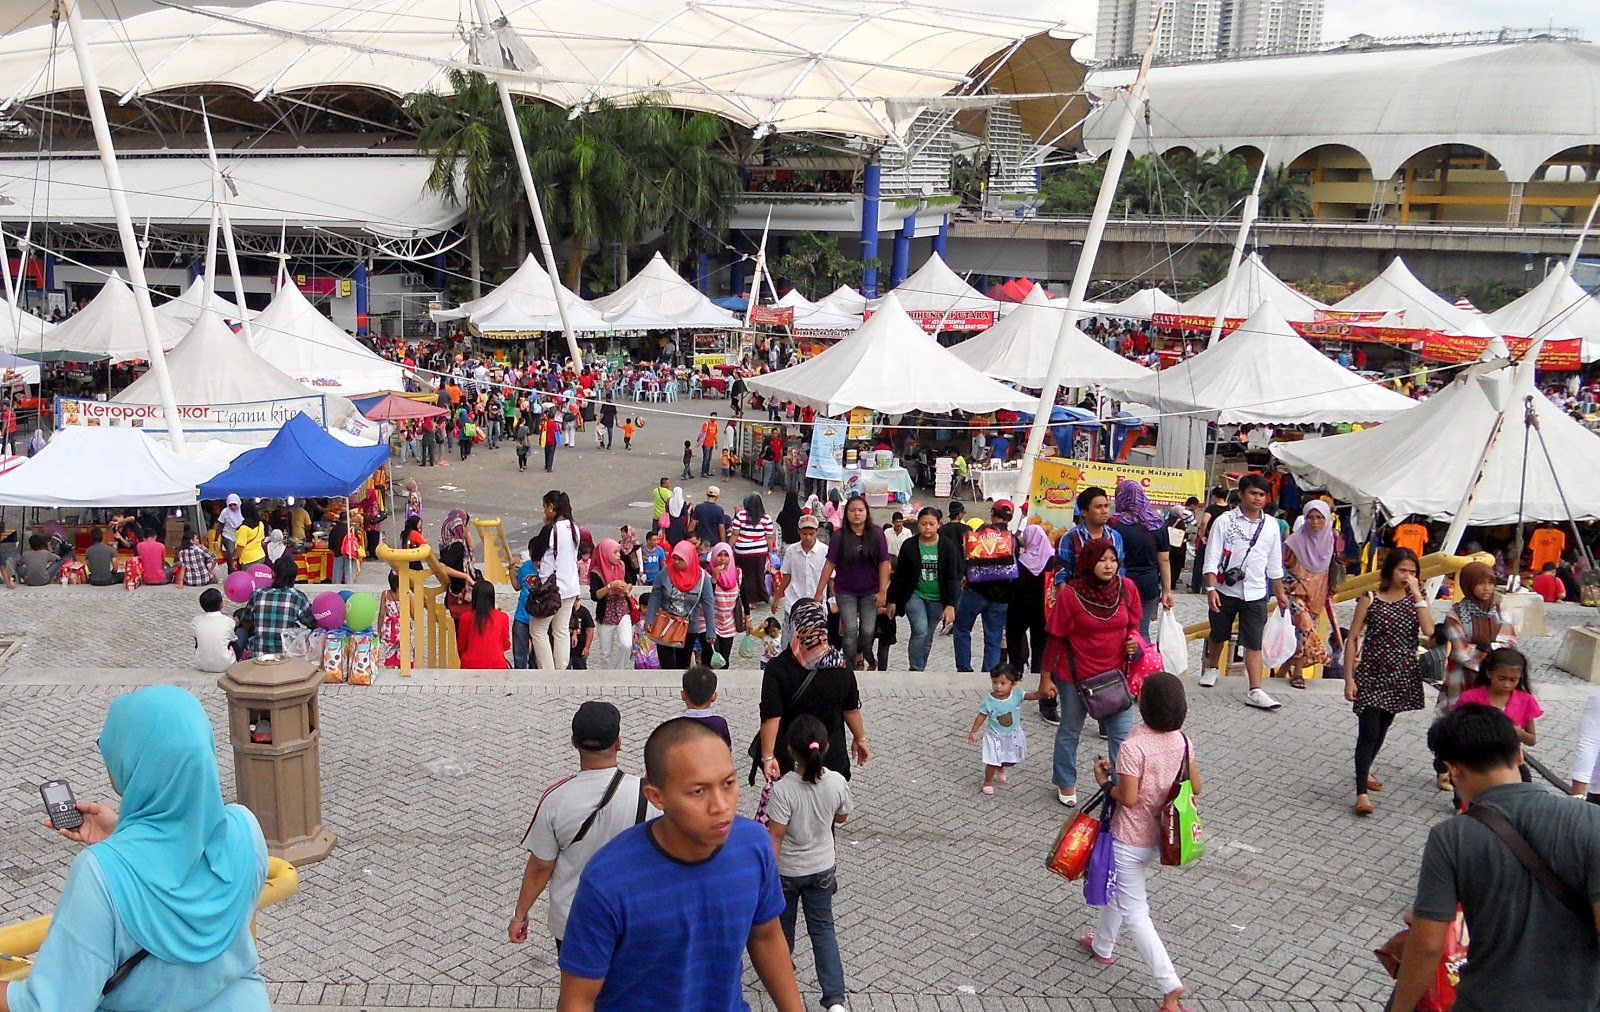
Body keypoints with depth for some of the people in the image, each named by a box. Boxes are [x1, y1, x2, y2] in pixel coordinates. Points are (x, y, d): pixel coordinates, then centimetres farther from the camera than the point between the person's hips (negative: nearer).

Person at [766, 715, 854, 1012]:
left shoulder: (783, 789, -30)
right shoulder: (838, 783, -18)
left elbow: (775, 837, -23)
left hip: (786, 871, -3)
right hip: (822, 868, 3)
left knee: (782, 923, 22)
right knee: (822, 927, 16)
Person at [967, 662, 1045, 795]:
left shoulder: (1017, 695, -19)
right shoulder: (988, 701, -21)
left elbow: (1033, 695, -27)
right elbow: (981, 716, -9)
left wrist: (1044, 693, -48)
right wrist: (973, 732, -4)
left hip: (1013, 735, 3)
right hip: (995, 737, -3)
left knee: (1011, 761, 21)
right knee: (993, 762, 2)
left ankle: (1001, 768, 55)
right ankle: (988, 781, 29)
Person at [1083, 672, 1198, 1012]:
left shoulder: (1134, 746, -27)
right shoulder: (1182, 740, -6)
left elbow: (1128, 798, -24)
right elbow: (1195, 787, 2)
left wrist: (1104, 780, -7)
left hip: (1130, 841, -8)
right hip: (1159, 836, 8)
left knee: (1134, 912, 4)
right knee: (1117, 889, 29)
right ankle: (1102, 945, 48)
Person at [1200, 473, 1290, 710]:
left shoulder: (1271, 525, 4)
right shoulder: (1225, 521, -7)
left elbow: (1275, 564, 12)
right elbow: (1212, 558, -10)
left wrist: (1280, 593, 13)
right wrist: (1211, 589, -18)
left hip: (1255, 594, 2)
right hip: (1225, 591, -2)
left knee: (1254, 643, -4)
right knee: (1218, 635, 16)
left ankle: (1255, 691, -5)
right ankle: (1212, 668, 42)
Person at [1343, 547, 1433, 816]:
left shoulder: (1416, 599, 2)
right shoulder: (1370, 599, -7)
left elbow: (1428, 630, -16)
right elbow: (1353, 638, -5)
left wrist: (1417, 594, -16)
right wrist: (1349, 678, -9)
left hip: (1402, 676, 4)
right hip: (1371, 673, -4)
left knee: (1382, 727, 18)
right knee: (1368, 732, -10)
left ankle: (1365, 769, 41)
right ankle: (1361, 792, -10)